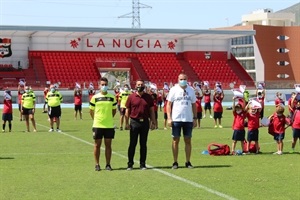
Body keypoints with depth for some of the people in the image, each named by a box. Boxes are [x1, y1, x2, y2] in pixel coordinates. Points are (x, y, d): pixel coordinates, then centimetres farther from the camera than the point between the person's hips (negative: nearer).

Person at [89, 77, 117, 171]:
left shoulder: (112, 97, 3)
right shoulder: (95, 97, 0)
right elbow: (91, 111, 8)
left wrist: (109, 118, 6)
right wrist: (96, 120, 3)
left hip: (109, 125, 1)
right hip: (97, 125, -1)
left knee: (108, 145, 5)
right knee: (97, 145, 4)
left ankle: (108, 164, 12)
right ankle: (97, 164, 12)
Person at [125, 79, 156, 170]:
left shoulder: (148, 97, 6)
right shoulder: (131, 97, 1)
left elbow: (151, 110, 9)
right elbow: (127, 110, 3)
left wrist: (153, 122, 3)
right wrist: (127, 122, -3)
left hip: (145, 122, 2)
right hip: (134, 122, -2)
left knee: (143, 144, 7)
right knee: (132, 144, 1)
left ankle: (142, 164, 13)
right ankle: (130, 164, 8)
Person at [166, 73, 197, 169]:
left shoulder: (191, 90, 8)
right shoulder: (174, 90, 0)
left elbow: (193, 105, 12)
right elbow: (169, 104, 0)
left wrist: (195, 118, 6)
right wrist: (169, 118, -9)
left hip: (188, 119, 3)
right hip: (176, 119, -2)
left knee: (188, 140, 5)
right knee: (175, 140, 1)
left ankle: (188, 162, 11)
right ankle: (175, 162, 6)